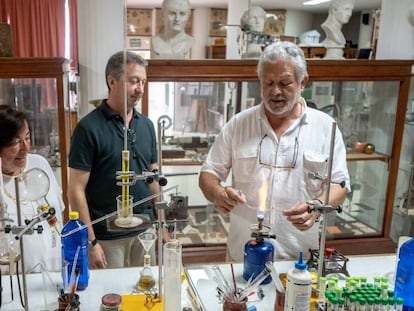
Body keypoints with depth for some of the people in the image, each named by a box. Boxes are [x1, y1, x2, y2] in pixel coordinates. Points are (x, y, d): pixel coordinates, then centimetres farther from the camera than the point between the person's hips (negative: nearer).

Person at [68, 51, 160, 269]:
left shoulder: (146, 125, 6)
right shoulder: (89, 128, -11)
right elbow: (76, 190, -12)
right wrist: (90, 242, -14)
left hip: (145, 232, 5)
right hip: (107, 238, -5)